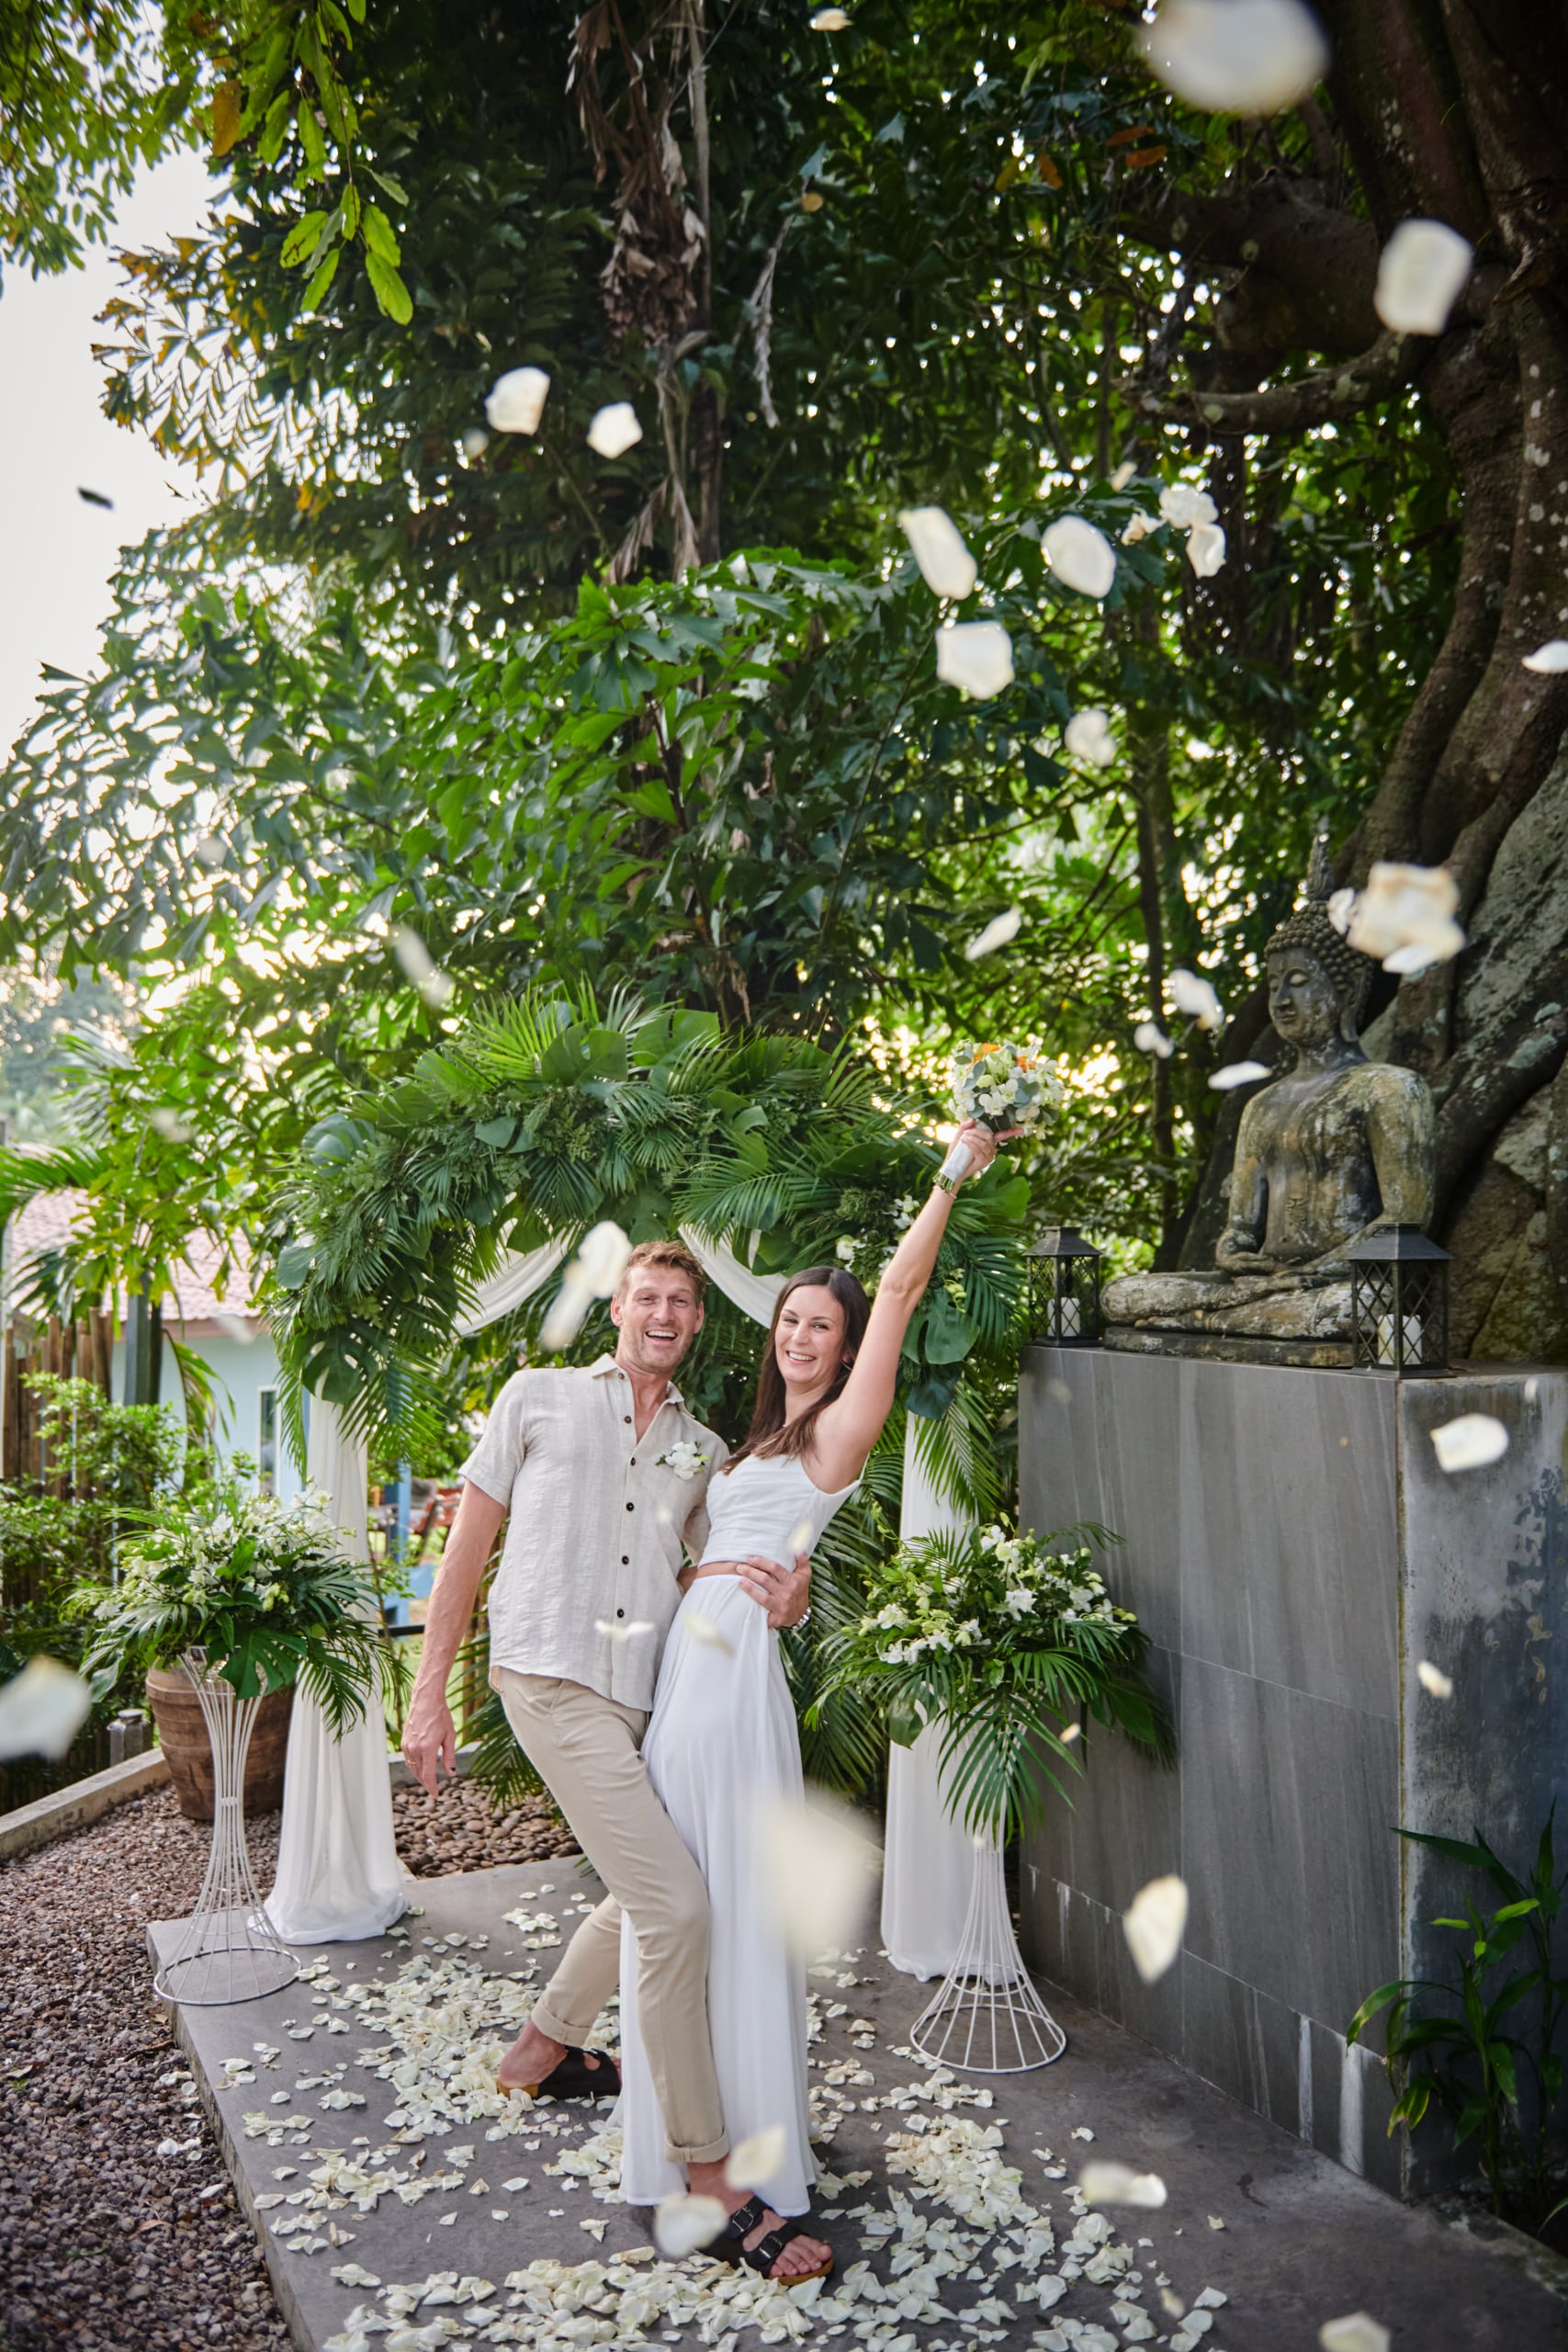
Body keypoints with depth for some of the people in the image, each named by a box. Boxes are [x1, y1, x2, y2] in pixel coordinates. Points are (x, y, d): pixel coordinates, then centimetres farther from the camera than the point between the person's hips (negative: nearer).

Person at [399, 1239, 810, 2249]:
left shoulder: (703, 1450, 18)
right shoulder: (539, 1397, 6)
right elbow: (468, 1546, 6)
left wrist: (782, 1602, -5)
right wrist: (430, 1690, 2)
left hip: (650, 1693, 6)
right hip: (552, 1676, -6)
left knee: (645, 1895, 21)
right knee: (677, 1902, -14)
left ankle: (545, 2046, 47)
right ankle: (706, 2164, -2)